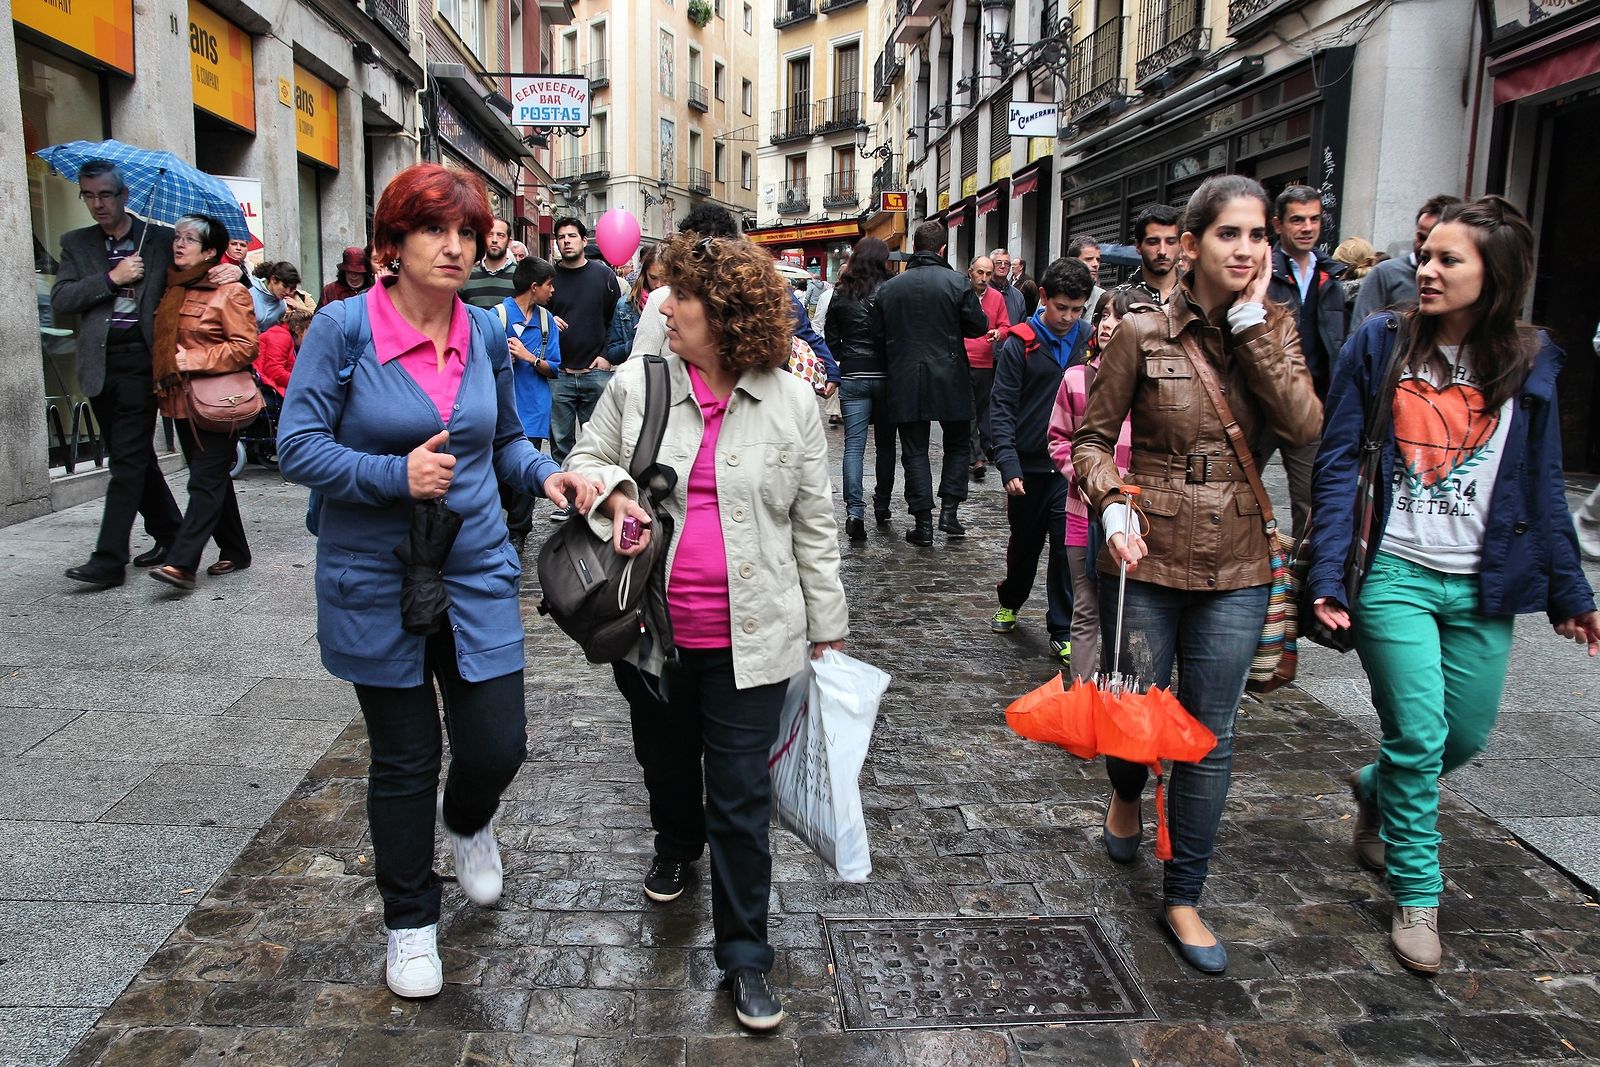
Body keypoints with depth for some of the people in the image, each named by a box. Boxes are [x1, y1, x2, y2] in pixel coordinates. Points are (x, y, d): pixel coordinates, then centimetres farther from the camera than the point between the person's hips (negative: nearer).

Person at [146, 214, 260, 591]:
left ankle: (182, 563, -11)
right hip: (182, 401, 8)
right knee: (214, 480, 14)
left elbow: (245, 347, -16)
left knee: (205, 483, -8)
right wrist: (163, 373, 10)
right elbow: (161, 341, 27)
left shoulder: (229, 292, -8)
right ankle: (235, 552, 23)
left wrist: (190, 359, -15)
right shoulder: (172, 290, 14)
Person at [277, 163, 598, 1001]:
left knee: (499, 745, 1)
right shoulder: (342, 327, -10)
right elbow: (297, 447, -11)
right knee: (404, 763, 9)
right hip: (375, 580, -3)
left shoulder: (486, 333, 2)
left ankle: (467, 821, 41)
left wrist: (544, 474, -5)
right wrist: (396, 474, -24)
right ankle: (409, 919, 34)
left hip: (477, 572, 3)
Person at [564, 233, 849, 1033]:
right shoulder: (636, 384, -1)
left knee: (741, 798, 2)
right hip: (652, 628, 3)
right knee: (666, 759, 24)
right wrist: (613, 490, -13)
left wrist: (827, 630, 4)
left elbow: (815, 526, 2)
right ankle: (676, 842, 57)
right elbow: (585, 460, 12)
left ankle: (744, 953, 19)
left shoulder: (792, 403, -3)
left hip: (748, 635, -2)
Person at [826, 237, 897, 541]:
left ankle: (854, 510, -13)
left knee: (854, 445, 0)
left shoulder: (841, 294, 3)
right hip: (886, 375, -1)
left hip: (852, 376, 1)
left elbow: (831, 340, 7)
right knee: (885, 444, 13)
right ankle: (882, 508, 23)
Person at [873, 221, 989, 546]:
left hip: (905, 382, 2)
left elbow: (878, 336, 7)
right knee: (958, 444, 16)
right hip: (950, 380, -1)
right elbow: (978, 326, -4)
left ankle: (923, 523, 5)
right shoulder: (957, 283, -6)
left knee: (914, 450, 7)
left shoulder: (888, 288, 3)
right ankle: (949, 509, 7)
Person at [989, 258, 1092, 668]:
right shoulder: (1020, 344, -7)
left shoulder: (1090, 339, 0)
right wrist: (1008, 463, -17)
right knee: (1025, 540, 15)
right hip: (1028, 464, -1)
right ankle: (1009, 601, 41)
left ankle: (1062, 632, 9)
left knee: (1066, 545, -1)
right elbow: (1002, 407, -8)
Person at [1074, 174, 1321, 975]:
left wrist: (1253, 321, -14)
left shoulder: (1273, 328, 3)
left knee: (1211, 735, 8)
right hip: (1147, 557, -2)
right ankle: (1125, 794, 50)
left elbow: (1304, 425, -13)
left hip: (1235, 566, 2)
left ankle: (1183, 897, 25)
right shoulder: (1144, 332, -5)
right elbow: (1093, 437, -1)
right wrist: (1112, 506, -18)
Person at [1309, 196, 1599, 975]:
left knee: (1465, 737, 11)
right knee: (1418, 737, -2)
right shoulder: (1380, 344, -3)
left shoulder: (1529, 363, 3)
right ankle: (1417, 897, 17)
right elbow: (1337, 463, -5)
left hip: (1482, 588, 3)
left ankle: (1376, 792, 43)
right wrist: (1328, 573, -13)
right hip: (1396, 576, -3)